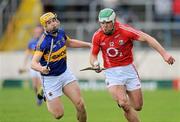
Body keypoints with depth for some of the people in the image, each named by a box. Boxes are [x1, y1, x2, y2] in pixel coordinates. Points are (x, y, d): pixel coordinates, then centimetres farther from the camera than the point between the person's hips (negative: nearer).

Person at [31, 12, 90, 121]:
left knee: (80, 104, -9)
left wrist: (88, 45, 21)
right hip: (50, 78, -5)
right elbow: (34, 63, -30)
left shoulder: (61, 33, -2)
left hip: (65, 73, 5)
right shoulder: (44, 42, -23)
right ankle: (47, 100, 28)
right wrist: (41, 69, -51)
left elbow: (69, 43, 23)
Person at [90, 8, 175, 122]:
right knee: (123, 103, -23)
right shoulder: (97, 36, -7)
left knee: (137, 107, 5)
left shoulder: (124, 30, -16)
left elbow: (148, 38, -19)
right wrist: (95, 64, -18)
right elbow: (93, 55, 6)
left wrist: (164, 53, -29)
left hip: (128, 69, 0)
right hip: (112, 73, 0)